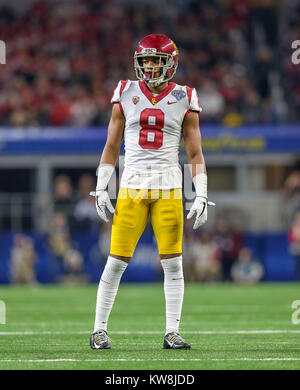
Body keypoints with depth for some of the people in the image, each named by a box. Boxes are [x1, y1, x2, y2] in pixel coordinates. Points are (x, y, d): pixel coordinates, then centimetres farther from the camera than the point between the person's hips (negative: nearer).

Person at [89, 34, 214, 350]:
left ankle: (172, 333, 6)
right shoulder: (126, 94, 6)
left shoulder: (184, 100, 5)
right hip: (131, 186, 0)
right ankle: (99, 329, 7)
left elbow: (195, 154, 7)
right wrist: (101, 189, 4)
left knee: (173, 263, -1)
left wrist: (201, 196, -2)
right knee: (116, 261, -2)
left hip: (168, 188, 0)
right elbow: (111, 148, 10)